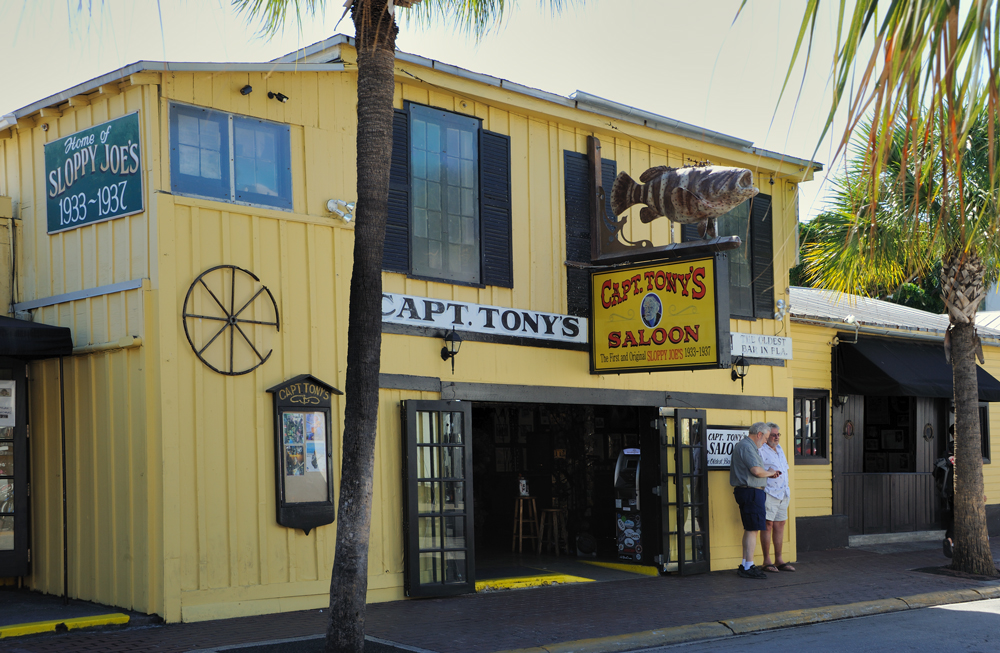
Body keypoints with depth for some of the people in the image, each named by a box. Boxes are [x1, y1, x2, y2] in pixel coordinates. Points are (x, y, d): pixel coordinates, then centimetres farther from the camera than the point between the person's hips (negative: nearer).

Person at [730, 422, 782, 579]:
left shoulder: (744, 445, 20)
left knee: (749, 529, 14)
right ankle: (748, 567, -8)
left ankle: (745, 565, 18)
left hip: (747, 491, 11)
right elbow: (756, 470, -25)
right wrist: (769, 473, -6)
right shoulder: (746, 447, -15)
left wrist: (769, 475, 14)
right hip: (750, 492, -11)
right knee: (753, 529, -9)